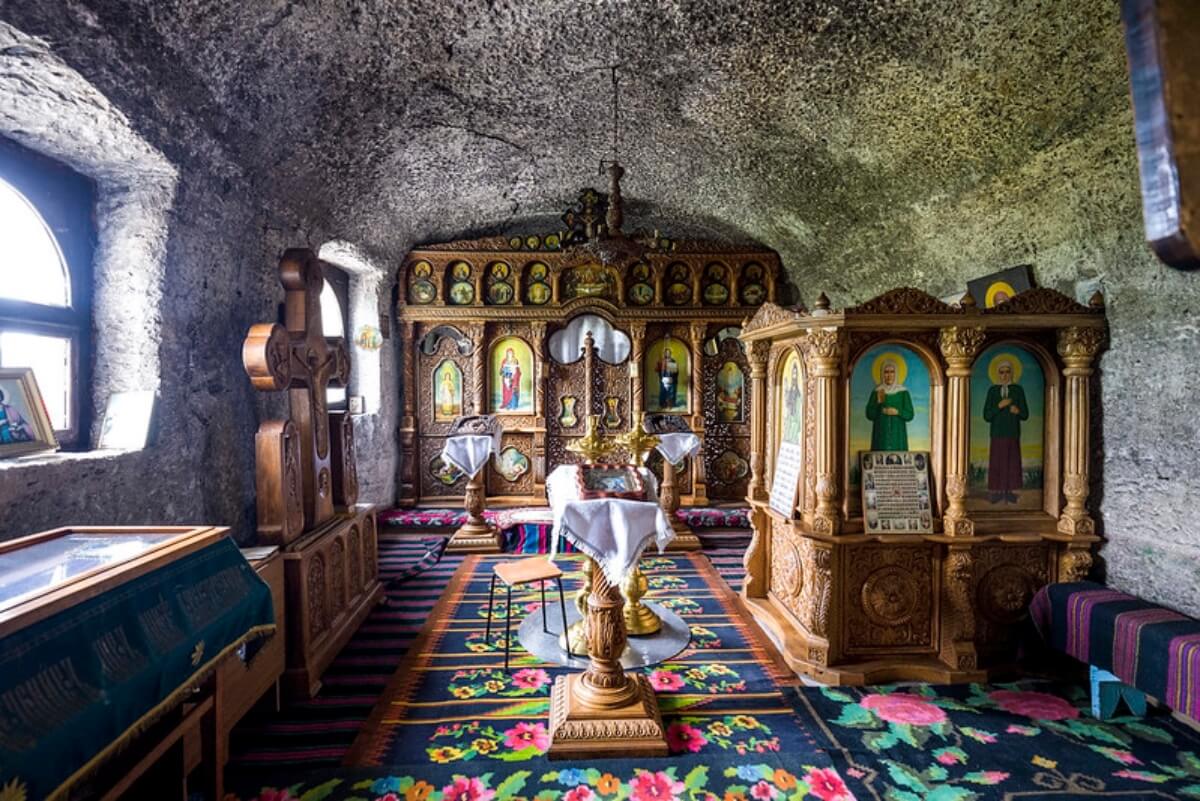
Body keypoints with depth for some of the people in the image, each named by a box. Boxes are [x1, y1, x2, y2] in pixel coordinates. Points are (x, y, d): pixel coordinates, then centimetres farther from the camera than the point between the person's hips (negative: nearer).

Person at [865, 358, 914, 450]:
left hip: (897, 435, 0)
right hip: (881, 435, 0)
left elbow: (910, 415, 2)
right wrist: (878, 402, -15)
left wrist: (897, 412, -15)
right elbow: (869, 415, -1)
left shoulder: (903, 392, 3)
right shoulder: (876, 392, 4)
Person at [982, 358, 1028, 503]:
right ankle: (996, 492, 4)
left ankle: (1010, 492, 9)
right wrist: (999, 406, -14)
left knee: (1012, 463, 1)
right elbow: (986, 416, -1)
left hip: (1013, 434, 1)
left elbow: (1025, 415, 5)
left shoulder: (1018, 390, 4)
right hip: (997, 434, 0)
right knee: (996, 463, -1)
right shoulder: (992, 390, 3)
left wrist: (1018, 411, -17)